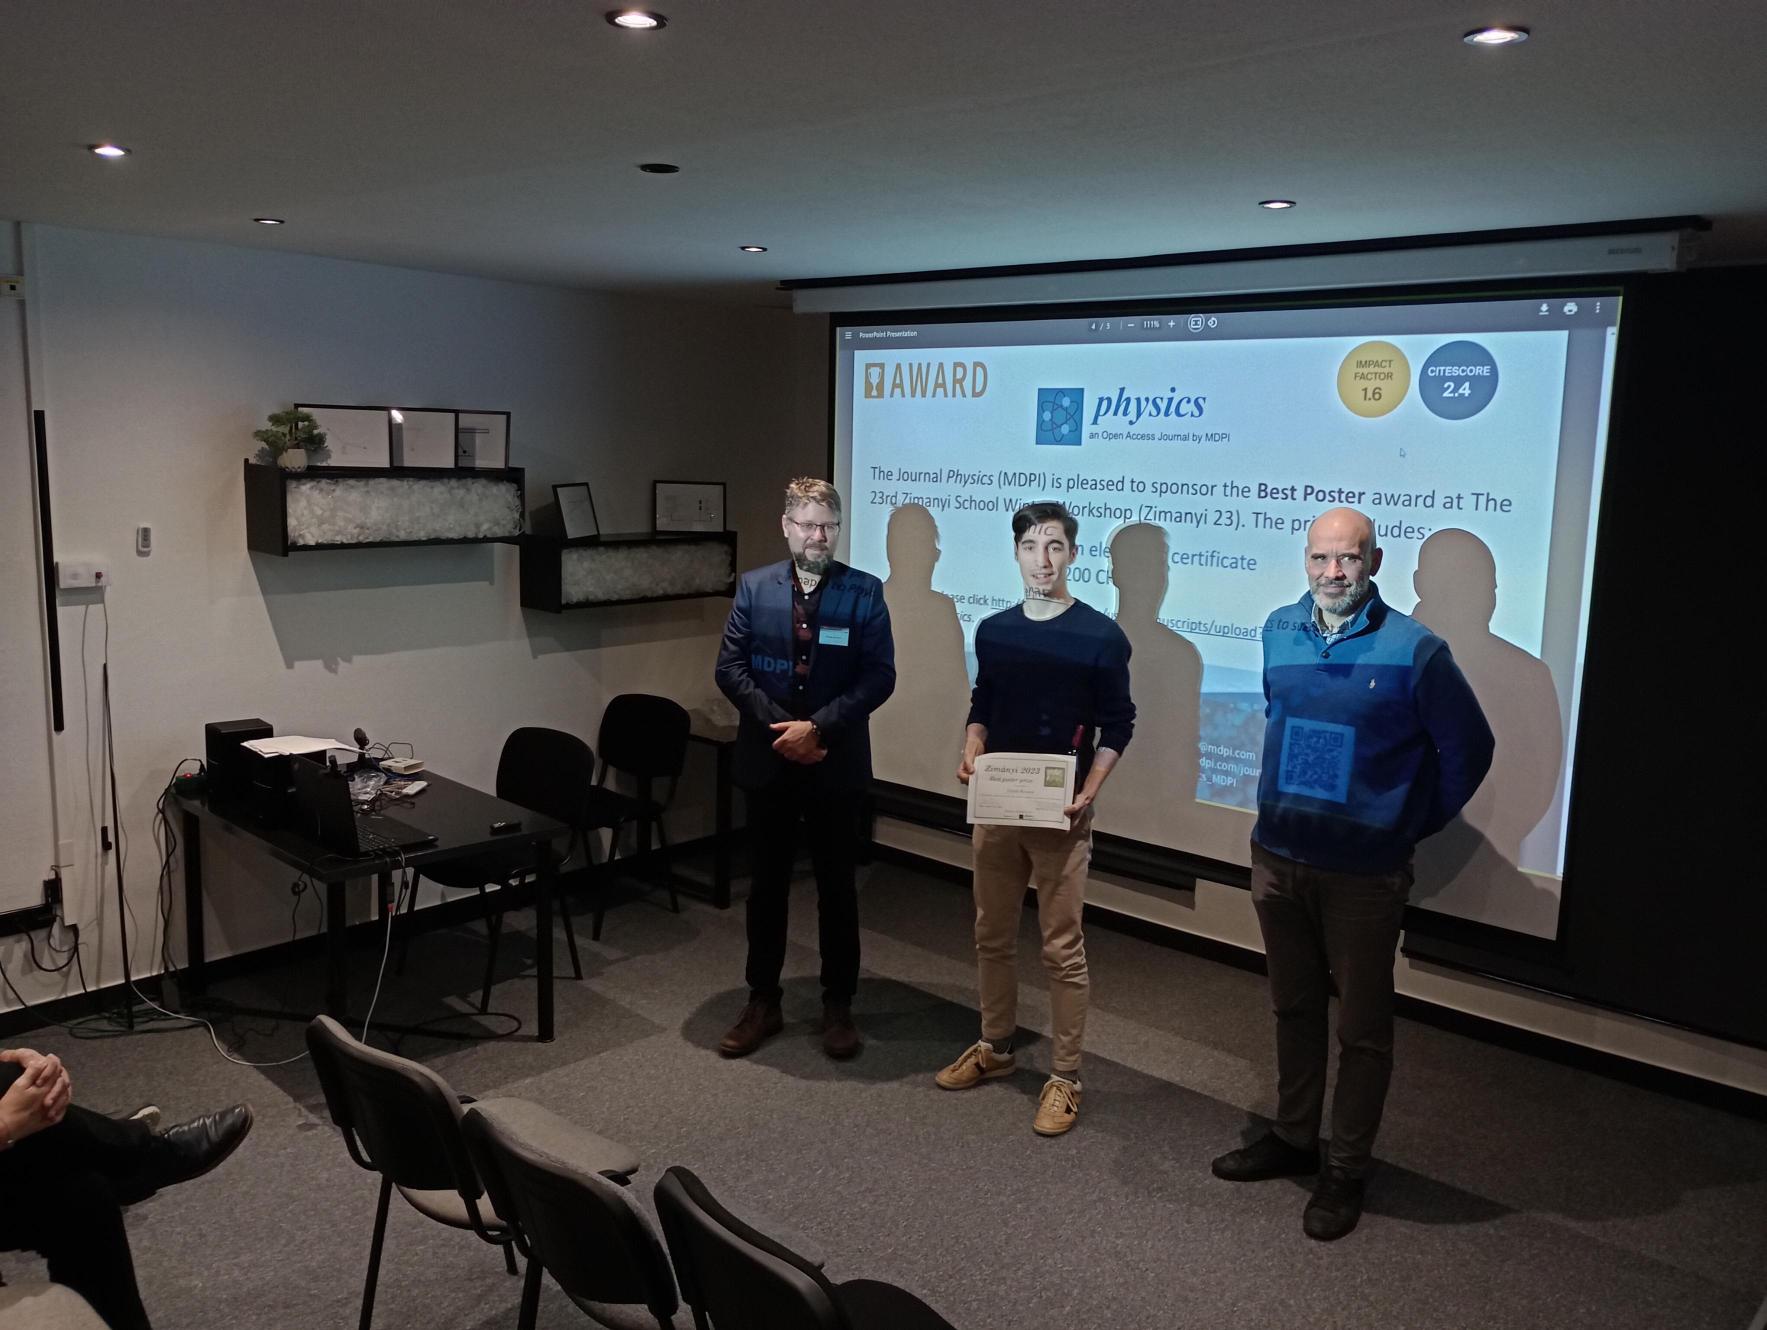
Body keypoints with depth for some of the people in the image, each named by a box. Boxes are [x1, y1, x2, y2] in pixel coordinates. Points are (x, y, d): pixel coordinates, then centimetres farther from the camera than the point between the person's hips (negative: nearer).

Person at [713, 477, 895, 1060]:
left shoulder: (864, 591, -3)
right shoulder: (754, 587, 2)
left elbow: (879, 675, -9)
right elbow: (730, 668, -2)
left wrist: (818, 726, -17)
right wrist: (781, 728, -13)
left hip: (837, 764, -1)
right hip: (768, 761, 2)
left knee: (837, 887, 8)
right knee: (767, 884, 11)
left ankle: (838, 1006, 23)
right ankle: (762, 1003, 25)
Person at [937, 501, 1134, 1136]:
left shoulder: (1100, 637, -8)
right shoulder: (993, 631, 6)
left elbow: (1117, 726, -4)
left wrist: (1087, 793, -16)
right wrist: (970, 754, -2)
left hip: (1060, 814, -5)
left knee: (1062, 948, 1)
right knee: (992, 935, 15)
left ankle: (1064, 1077, 12)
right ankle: (994, 1047, 32)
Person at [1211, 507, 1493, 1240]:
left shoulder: (1415, 649, -14)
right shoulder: (1279, 631, 2)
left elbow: (1467, 749, -3)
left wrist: (1412, 826, 3)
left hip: (1363, 875, -4)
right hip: (1277, 858, 5)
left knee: (1362, 1029, 7)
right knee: (1294, 1010, 18)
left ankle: (1346, 1172, 22)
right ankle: (1292, 1138, 35)